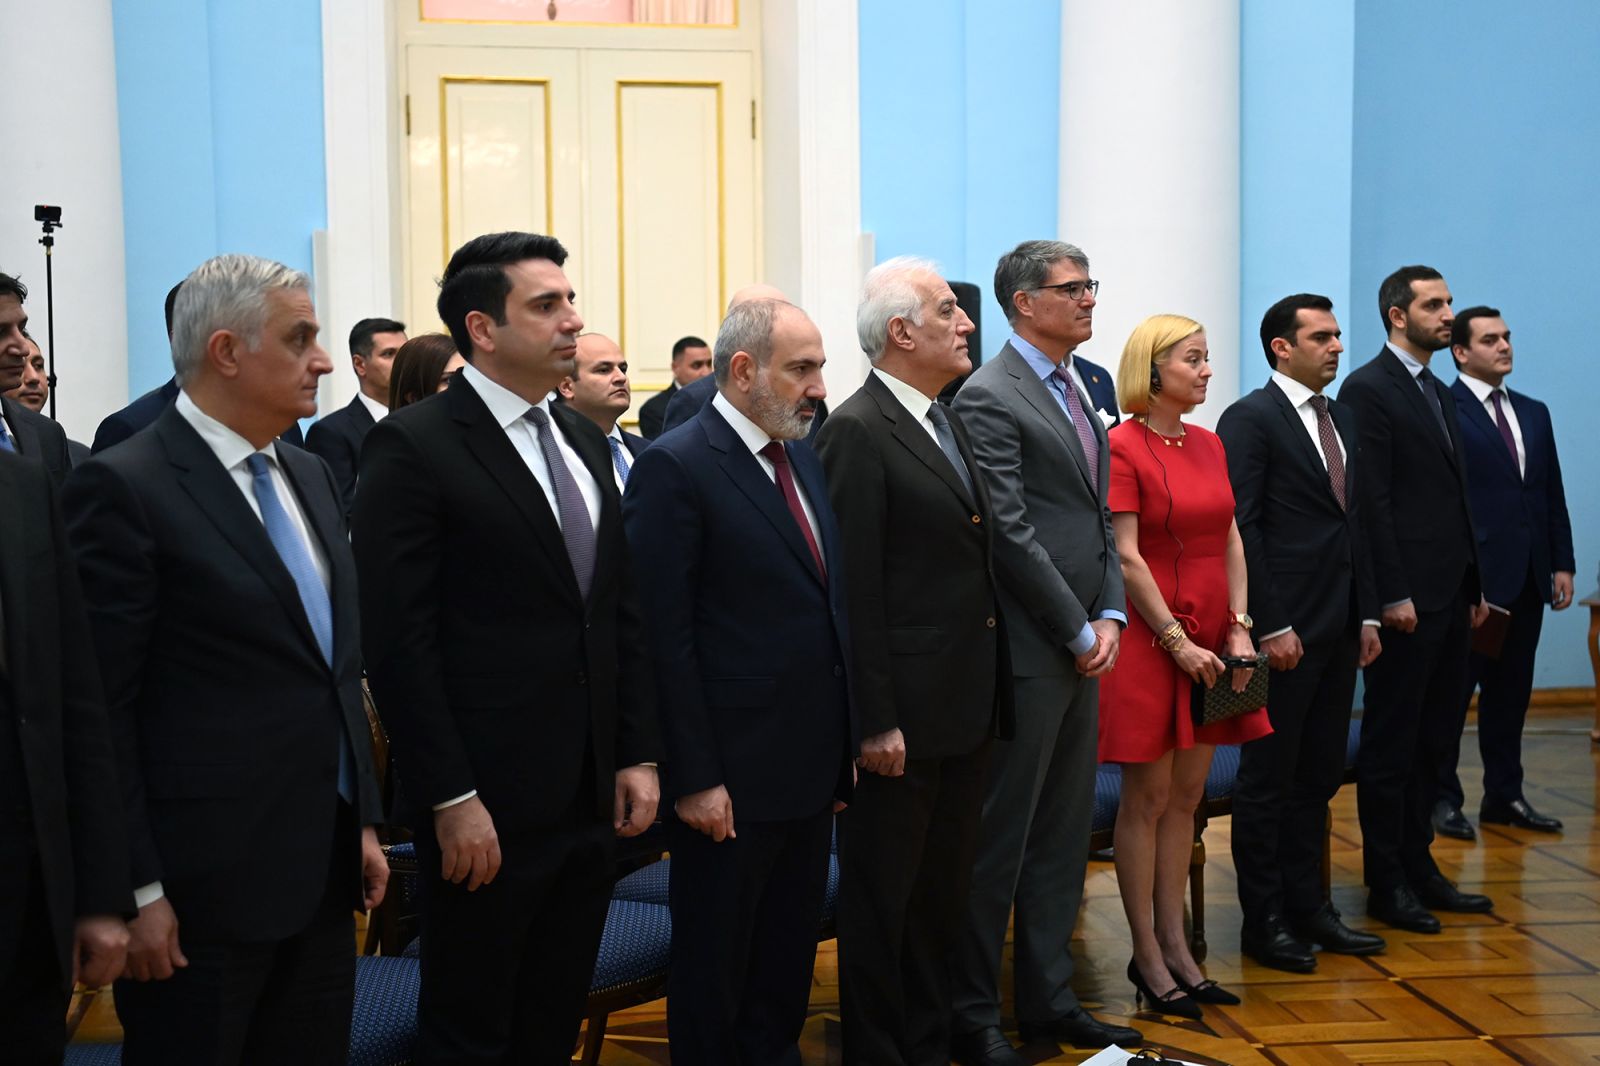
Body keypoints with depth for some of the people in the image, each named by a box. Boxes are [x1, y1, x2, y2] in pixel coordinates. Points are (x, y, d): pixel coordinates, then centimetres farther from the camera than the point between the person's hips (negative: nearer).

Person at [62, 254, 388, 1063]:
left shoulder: (310, 476, 12)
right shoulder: (124, 488, -12)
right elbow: (101, 708, -13)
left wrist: (364, 822, 14)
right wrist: (136, 891, -14)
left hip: (324, 872, 7)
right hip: (204, 884, -7)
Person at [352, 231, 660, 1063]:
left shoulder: (582, 438, 12)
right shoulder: (413, 445, -11)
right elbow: (399, 641, -15)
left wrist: (638, 754, 9)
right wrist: (451, 800, -17)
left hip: (591, 794, 7)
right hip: (488, 805, -6)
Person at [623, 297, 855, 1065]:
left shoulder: (803, 458, 10)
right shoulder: (676, 467, -13)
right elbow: (665, 635, -16)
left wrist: (846, 743, 10)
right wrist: (693, 777, -18)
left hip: (811, 767, 7)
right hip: (731, 774, -7)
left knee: (790, 953, 18)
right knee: (714, 964, 9)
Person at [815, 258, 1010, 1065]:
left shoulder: (948, 422, 13)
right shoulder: (857, 431, -14)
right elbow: (854, 589, -18)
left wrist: (990, 695, 12)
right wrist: (876, 720, -20)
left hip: (967, 707, 9)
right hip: (903, 715, -8)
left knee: (943, 893, 18)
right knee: (883, 900, 5)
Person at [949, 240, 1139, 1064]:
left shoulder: (1073, 392, 16)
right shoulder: (989, 397, -12)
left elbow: (1099, 516, 15)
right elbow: (1011, 533, -17)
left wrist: (1110, 615, 2)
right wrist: (1078, 631, -13)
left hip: (1082, 648, 9)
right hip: (1027, 652, -9)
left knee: (1063, 835, 15)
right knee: (1000, 839, 0)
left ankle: (1047, 999, 26)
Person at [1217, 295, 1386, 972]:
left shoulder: (1341, 418, 16)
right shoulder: (1250, 419, -8)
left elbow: (1353, 521, 18)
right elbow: (1241, 528, -14)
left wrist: (1367, 614, 12)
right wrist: (1271, 627, -17)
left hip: (1338, 629, 8)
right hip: (1285, 630, -8)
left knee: (1318, 776, 14)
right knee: (1268, 780, 2)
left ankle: (1307, 907, 24)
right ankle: (1264, 922, 10)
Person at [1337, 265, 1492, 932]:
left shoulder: (1437, 394, 18)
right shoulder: (1369, 389, -9)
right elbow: (1371, 500, -15)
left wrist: (1473, 585, 15)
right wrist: (1393, 594, -19)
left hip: (1450, 595, 9)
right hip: (1407, 599, -9)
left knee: (1432, 740, 13)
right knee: (1391, 744, 0)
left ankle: (1418, 867, 22)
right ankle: (1386, 884, 8)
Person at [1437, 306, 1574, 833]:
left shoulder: (1534, 413, 15)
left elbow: (1553, 494, 16)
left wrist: (1563, 563, 9)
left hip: (1527, 579, 7)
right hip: (1472, 579, -7)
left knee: (1511, 692, 12)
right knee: (1453, 690, 2)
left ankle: (1504, 796, 20)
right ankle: (1442, 797, 10)